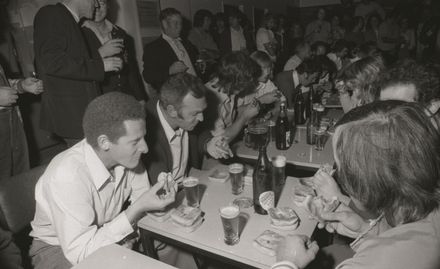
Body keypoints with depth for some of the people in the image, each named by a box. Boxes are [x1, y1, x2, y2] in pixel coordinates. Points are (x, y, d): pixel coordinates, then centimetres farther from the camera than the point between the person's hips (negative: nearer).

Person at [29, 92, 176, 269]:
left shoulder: (126, 155, -16)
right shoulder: (68, 176, -33)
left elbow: (141, 201, -4)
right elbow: (79, 253, -30)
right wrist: (137, 209, -34)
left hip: (106, 233, 5)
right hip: (58, 248, -4)